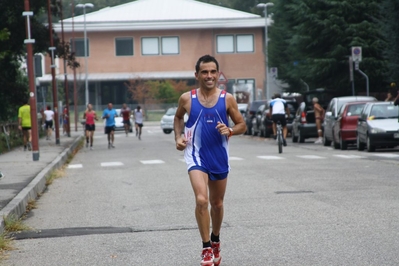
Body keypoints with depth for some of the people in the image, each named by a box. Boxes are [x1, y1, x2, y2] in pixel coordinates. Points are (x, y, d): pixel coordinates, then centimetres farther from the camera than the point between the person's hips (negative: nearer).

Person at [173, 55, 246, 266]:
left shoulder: (227, 99, -4)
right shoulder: (187, 98, -4)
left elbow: (242, 125, 3)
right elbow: (178, 117, 16)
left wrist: (229, 131, -18)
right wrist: (178, 137, 0)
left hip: (219, 157, 2)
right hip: (196, 156, -2)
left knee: (217, 203, 16)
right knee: (201, 200, -20)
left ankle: (215, 240, 41)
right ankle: (206, 249, -10)